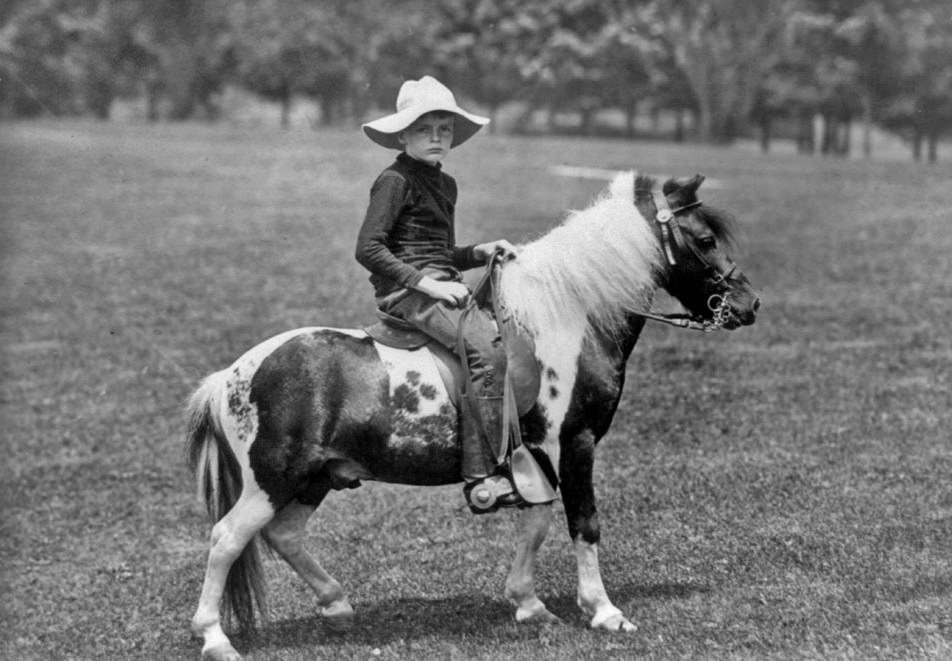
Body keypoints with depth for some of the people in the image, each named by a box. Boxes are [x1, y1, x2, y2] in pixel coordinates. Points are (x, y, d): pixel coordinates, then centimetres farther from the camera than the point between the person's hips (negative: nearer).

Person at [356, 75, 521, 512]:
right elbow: (368, 249, -14)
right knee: (486, 352, -26)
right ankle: (482, 480, -30)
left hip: (440, 286, 9)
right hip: (406, 291, -9)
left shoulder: (445, 184, 20)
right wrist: (426, 283, -18)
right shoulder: (395, 181, -7)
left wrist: (481, 252, 11)